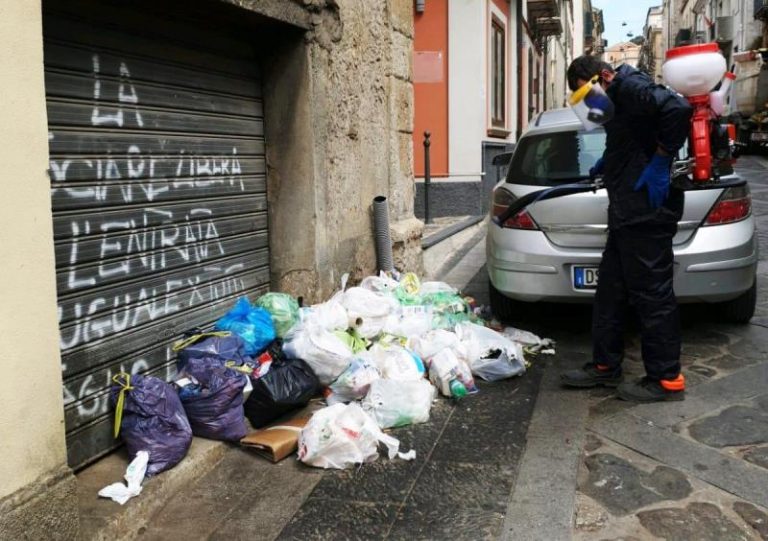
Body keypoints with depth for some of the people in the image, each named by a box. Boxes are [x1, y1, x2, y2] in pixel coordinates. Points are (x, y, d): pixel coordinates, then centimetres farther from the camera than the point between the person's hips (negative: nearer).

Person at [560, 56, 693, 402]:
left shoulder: (631, 88, -12)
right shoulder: (618, 100, 19)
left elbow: (678, 109, -27)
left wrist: (660, 162, -22)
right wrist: (607, 164, 17)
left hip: (646, 214, -11)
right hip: (629, 214, 11)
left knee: (651, 294, -5)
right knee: (610, 290, 14)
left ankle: (667, 379, 5)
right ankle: (605, 366, 24)